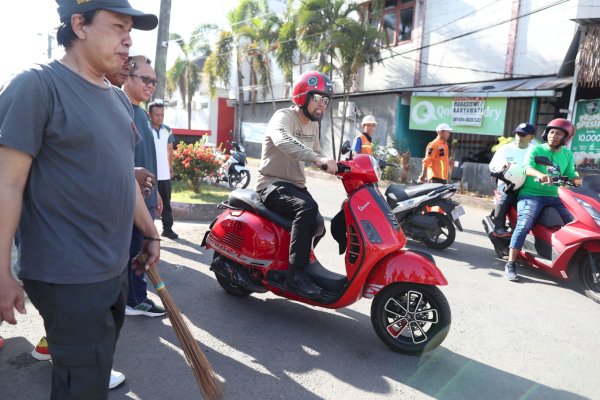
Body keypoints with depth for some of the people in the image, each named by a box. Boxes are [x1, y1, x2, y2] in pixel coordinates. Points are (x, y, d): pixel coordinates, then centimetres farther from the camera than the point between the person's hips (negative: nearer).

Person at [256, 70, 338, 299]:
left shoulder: (313, 125, 13)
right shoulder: (283, 117, -13)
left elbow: (316, 152, 26)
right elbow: (283, 140, -38)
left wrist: (335, 166, 6)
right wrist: (318, 159, -51)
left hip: (296, 186, 9)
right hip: (272, 184, -9)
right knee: (307, 208, -33)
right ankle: (296, 274, -30)